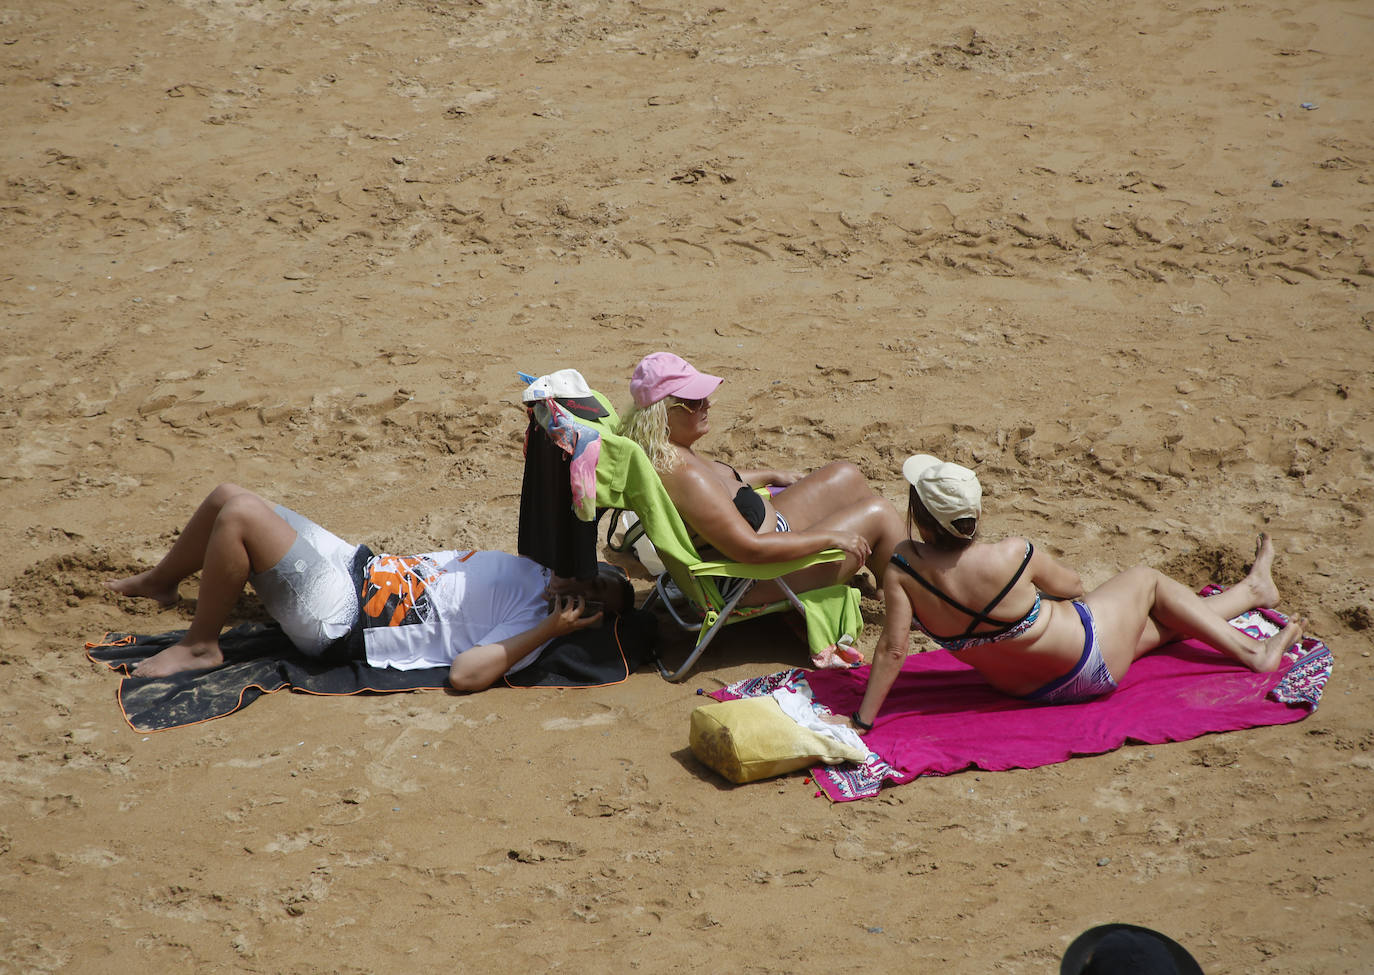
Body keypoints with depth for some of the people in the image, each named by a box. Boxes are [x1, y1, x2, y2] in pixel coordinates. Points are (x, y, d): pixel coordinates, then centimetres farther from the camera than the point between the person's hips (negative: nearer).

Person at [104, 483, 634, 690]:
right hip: (359, 563, 9)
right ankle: (158, 582, 38)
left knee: (239, 514, -23)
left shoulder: (531, 626, -18)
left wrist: (550, 630, -33)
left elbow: (465, 673, -33)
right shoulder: (532, 572, 5)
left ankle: (200, 645, -3)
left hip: (335, 621, -9)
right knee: (227, 496, 11)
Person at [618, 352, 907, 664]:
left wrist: (772, 476, 31)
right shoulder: (682, 475, -35)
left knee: (847, 477, 17)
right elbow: (750, 549, -32)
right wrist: (829, 538, -23)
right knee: (878, 513, -5)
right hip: (754, 584, -11)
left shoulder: (670, 451, -3)